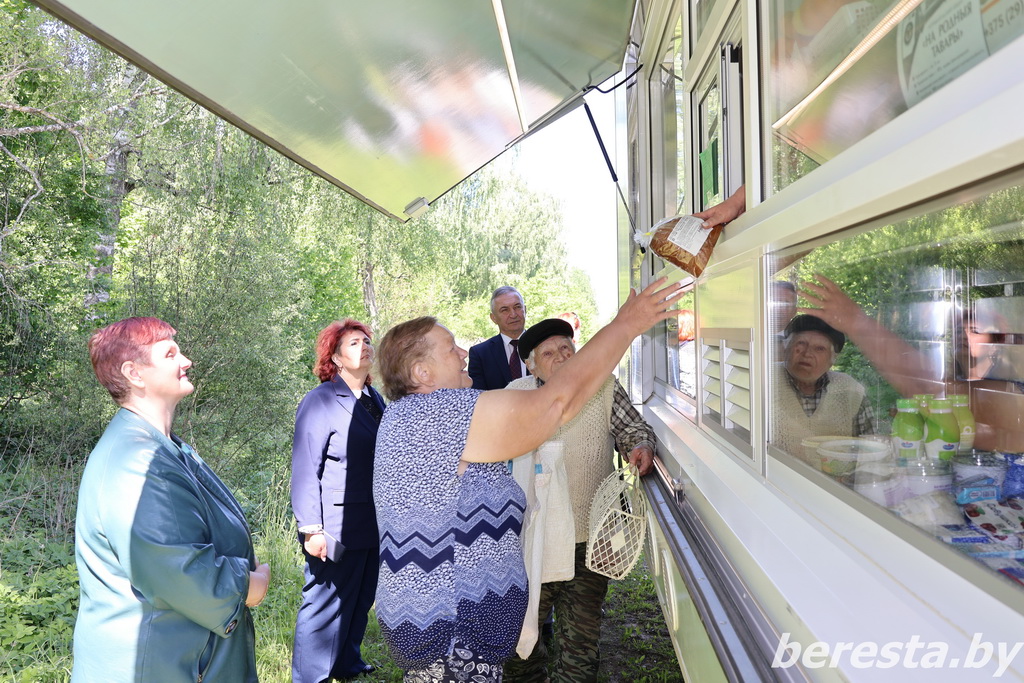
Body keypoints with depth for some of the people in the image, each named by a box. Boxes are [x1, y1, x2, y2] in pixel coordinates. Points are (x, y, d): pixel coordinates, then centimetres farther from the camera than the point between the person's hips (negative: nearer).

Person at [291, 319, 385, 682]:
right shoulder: (320, 401, -10)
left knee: (360, 601, 19)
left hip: (373, 526, 7)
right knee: (325, 606, 4)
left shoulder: (374, 399, 11)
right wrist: (311, 530, -17)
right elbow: (305, 470, -13)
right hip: (337, 529, -7)